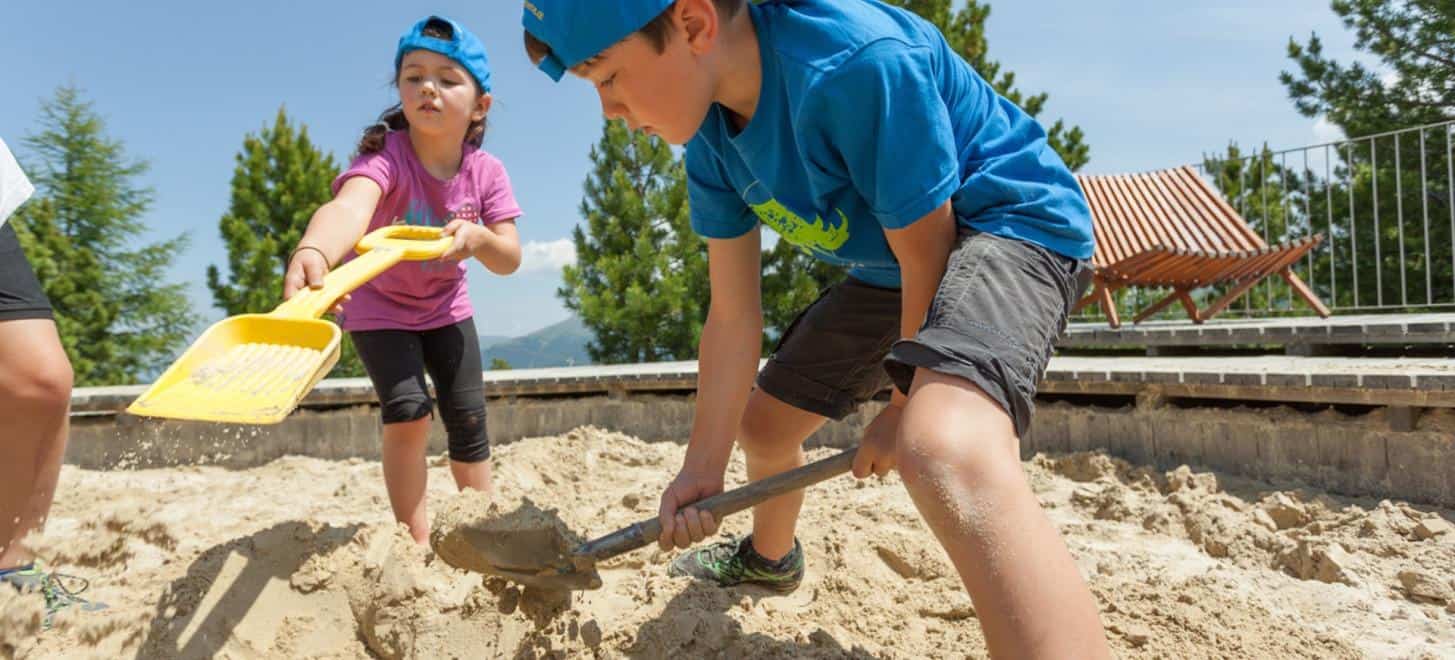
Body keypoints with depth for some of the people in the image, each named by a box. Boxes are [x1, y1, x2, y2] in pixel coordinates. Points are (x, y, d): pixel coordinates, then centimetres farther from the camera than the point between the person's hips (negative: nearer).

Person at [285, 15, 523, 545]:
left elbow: (510, 259, -18)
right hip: (378, 306, -4)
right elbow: (348, 207, -53)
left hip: (445, 306, 4)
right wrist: (312, 254, -76)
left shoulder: (486, 172, -16)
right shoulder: (385, 158, -31)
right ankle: (417, 538, 0)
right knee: (408, 411, -19)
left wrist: (478, 237, -42)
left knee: (468, 417, 2)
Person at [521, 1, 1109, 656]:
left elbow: (927, 254, -24)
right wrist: (700, 470, -3)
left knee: (947, 454, -39)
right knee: (760, 423, 20)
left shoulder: (860, 62, -33)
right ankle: (769, 559, 53)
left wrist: (905, 405, -9)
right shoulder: (710, 143, -8)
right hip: (890, 270, 9)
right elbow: (733, 314, -2)